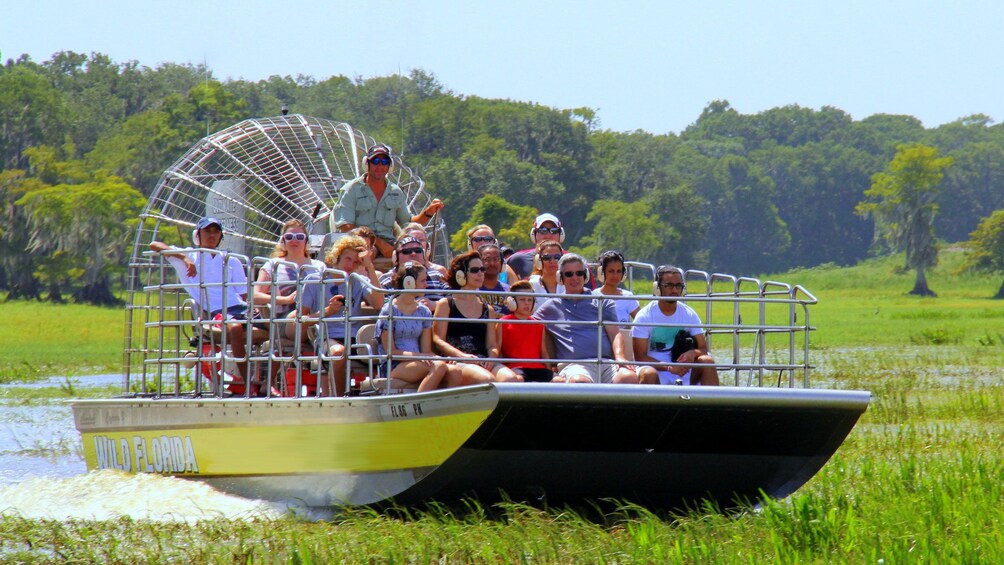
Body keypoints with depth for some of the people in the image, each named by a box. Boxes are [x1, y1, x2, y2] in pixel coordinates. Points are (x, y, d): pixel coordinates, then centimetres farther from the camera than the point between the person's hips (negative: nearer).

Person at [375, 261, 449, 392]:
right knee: (438, 367, -34)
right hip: (394, 367, -5)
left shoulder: (423, 311, 18)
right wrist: (416, 355, -19)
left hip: (416, 363, 5)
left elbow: (426, 350, 13)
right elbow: (390, 351, -4)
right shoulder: (389, 310, 1)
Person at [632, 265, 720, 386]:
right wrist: (669, 367, -26)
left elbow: (703, 348, 6)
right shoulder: (645, 316, -6)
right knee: (648, 374, -37)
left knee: (707, 361, -22)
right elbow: (640, 357, -10)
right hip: (657, 369, -4)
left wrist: (693, 353, -21)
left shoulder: (689, 314, 5)